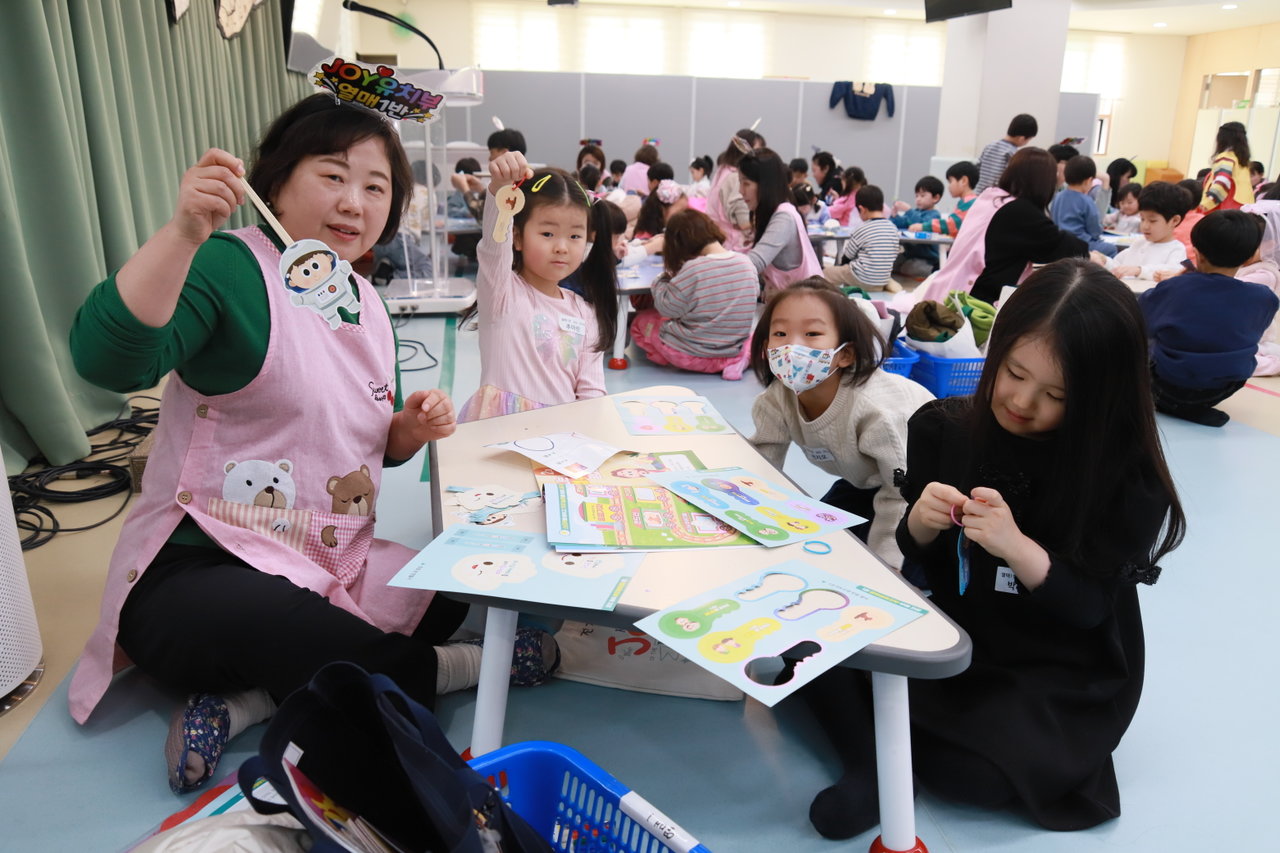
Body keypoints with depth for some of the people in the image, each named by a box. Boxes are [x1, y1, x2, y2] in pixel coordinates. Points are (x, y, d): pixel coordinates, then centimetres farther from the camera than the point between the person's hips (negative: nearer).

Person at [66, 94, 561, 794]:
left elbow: (374, 443, 20)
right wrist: (184, 233, -38)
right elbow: (109, 361, -30)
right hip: (195, 571, -8)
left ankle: (242, 702, -10)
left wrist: (411, 428, -3)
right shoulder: (231, 266, -13)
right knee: (351, 661, -33)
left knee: (448, 597, -2)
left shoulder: (365, 303, 11)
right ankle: (455, 669, 1)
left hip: (332, 564, 9)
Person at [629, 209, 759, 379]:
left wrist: (664, 278, 1)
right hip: (734, 350, 1)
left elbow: (667, 308, -15)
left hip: (692, 353, -1)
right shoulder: (747, 264, -8)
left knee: (640, 321, 19)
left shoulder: (692, 270, -24)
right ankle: (733, 360, 5)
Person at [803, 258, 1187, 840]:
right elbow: (917, 560, 2)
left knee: (977, 773, -29)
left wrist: (1017, 547, -32)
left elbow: (1093, 609, -14)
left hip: (1062, 677, -3)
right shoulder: (945, 427, -6)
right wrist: (920, 525, -22)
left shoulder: (1127, 474, -14)